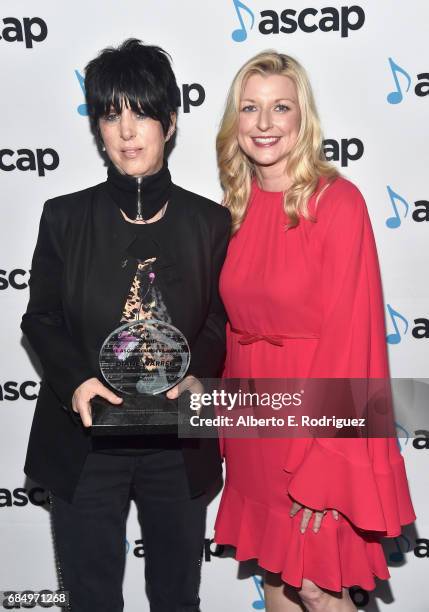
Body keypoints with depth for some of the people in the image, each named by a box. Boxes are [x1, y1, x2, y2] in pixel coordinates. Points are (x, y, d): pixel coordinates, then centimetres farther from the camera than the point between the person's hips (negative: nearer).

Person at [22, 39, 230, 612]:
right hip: (86, 438, 0)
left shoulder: (210, 221, -1)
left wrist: (194, 375, -17)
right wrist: (75, 379, -18)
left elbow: (220, 321, 2)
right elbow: (41, 318, 1)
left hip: (179, 441, 1)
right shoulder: (65, 217, -2)